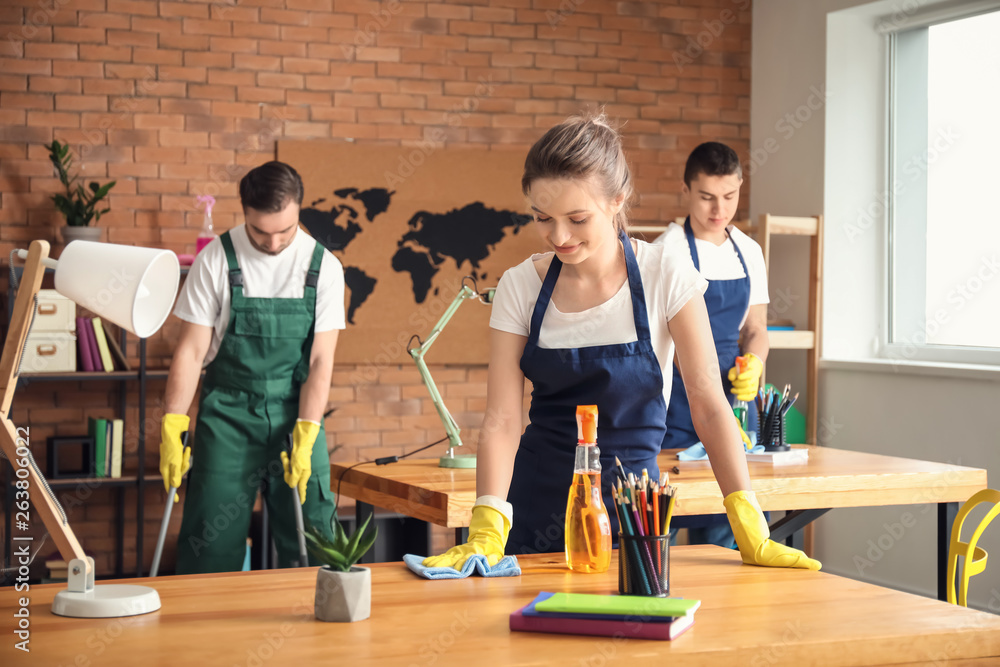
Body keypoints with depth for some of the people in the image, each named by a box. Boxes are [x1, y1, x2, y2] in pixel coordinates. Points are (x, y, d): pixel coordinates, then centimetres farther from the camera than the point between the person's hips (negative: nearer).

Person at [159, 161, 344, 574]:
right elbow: (192, 349, -4)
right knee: (211, 544, -3)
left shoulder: (323, 267, -4)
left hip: (295, 412, 1)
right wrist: (172, 427, -10)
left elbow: (320, 360, -5)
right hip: (227, 414, -1)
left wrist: (304, 437, -13)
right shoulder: (215, 260, -7)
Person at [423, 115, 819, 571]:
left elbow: (708, 403, -11)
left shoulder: (665, 275, -10)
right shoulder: (520, 286, -5)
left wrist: (751, 531, -17)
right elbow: (502, 419, -10)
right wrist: (486, 535, -24)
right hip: (537, 499, 2)